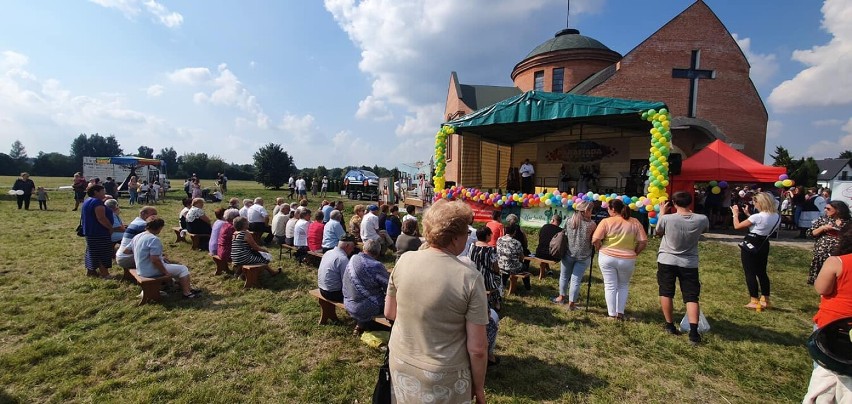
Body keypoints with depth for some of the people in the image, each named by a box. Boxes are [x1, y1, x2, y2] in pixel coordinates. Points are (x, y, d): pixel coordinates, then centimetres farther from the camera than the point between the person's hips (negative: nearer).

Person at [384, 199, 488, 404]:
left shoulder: (404, 260, -10)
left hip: (401, 364, 4)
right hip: (444, 375, -3)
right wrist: (479, 387, 0)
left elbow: (389, 312, 3)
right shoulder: (470, 277, -21)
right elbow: (477, 348, -16)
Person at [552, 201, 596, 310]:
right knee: (576, 279, 4)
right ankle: (571, 303, 12)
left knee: (564, 276, 18)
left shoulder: (569, 222, 0)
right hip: (583, 257, -2)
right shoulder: (591, 224, -9)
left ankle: (562, 297, 34)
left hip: (568, 254, 2)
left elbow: (564, 237, 6)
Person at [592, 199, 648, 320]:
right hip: (627, 260, 2)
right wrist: (633, 253, 10)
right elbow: (643, 242, -4)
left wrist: (601, 250, 5)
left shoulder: (606, 221, -9)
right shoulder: (635, 222, -1)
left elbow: (595, 240, -14)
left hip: (607, 257, -2)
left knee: (610, 286, 9)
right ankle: (620, 313, 19)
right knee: (623, 285, 21)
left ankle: (612, 314, 14)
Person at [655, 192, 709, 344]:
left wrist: (662, 212, 11)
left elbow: (658, 233, 4)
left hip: (667, 261, -1)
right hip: (689, 263, 1)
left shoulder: (667, 218, -16)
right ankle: (694, 332, -2)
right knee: (691, 297, 6)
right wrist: (689, 212, 15)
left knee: (666, 293, 12)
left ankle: (670, 326, 20)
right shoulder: (702, 219, -10)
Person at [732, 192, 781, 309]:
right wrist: (748, 215, 17)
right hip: (764, 245, 8)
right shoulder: (777, 216, 4)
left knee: (750, 273, 1)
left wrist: (735, 214, -1)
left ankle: (754, 301, 4)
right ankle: (765, 300, 23)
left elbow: (737, 226, -16)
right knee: (762, 272, 18)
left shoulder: (758, 216, -20)